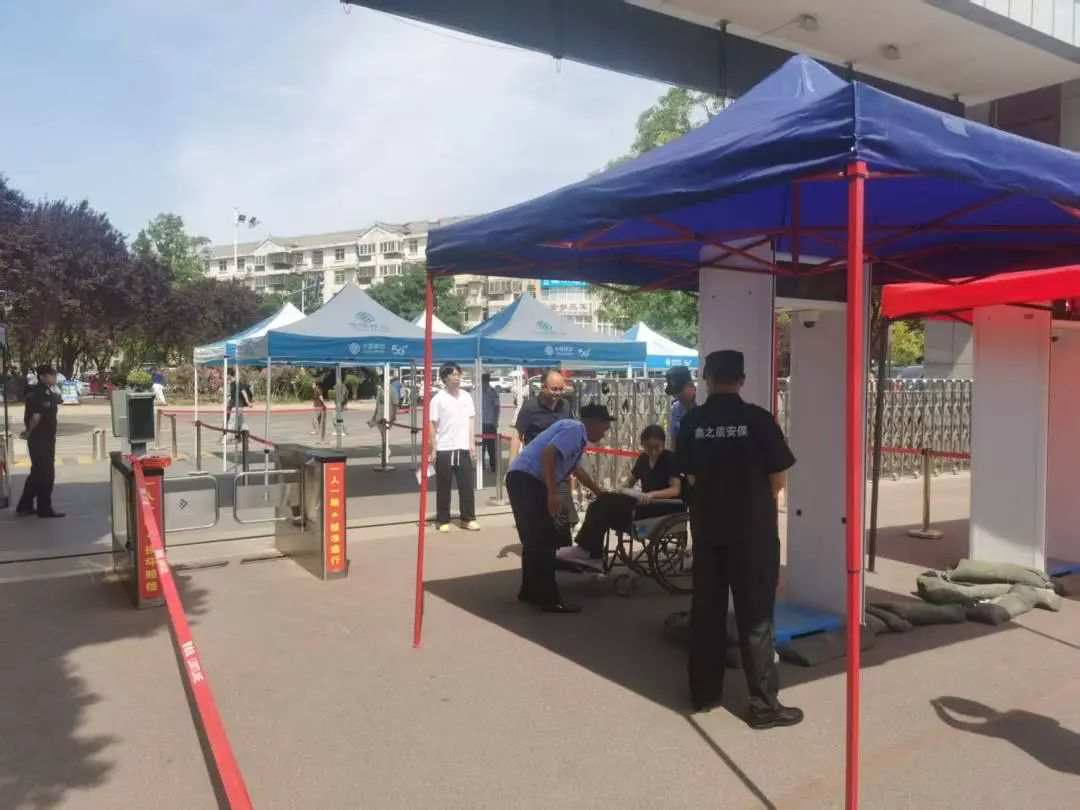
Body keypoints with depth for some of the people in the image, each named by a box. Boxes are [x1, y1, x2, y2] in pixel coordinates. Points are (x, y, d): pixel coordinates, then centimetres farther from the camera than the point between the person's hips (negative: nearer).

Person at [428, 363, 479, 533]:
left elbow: (471, 420, 11)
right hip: (444, 449, -4)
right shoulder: (438, 399, -6)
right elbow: (433, 425, -5)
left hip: (463, 448, 4)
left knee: (467, 484, 6)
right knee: (443, 487, 5)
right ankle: (443, 520, 15)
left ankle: (468, 519, 17)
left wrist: (471, 443, 5)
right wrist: (433, 448, -8)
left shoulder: (466, 397, 7)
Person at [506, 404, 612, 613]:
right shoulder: (575, 429, -9)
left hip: (524, 480, 10)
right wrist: (553, 492, -27)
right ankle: (549, 599, 0)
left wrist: (598, 492, 50)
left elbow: (577, 468, 39)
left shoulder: (578, 435, 22)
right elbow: (548, 453, -24)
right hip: (527, 480, -10)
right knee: (544, 539, -6)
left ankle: (530, 590, 30)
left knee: (534, 539, 18)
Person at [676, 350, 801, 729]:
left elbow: (690, 476, 4)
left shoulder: (692, 421, -2)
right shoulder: (758, 419, -9)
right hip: (752, 528, -3)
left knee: (706, 608, 13)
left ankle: (704, 692, 22)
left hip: (706, 525, 3)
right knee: (755, 615, 3)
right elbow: (777, 480, -4)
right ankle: (764, 704, 8)